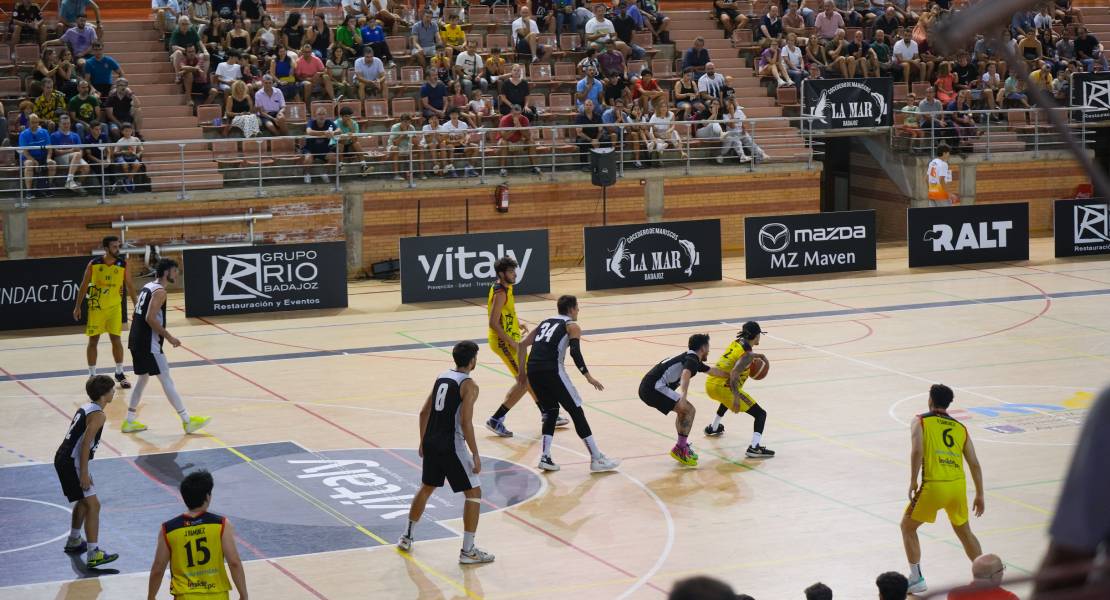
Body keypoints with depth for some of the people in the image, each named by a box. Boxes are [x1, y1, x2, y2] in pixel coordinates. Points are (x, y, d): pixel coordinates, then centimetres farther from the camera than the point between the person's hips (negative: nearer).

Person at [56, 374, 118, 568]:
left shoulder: (85, 407, 13)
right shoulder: (97, 415, -15)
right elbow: (85, 444, -22)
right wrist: (84, 473, -22)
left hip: (63, 458, 10)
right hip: (72, 463, -10)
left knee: (84, 501, 28)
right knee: (93, 505, -10)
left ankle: (73, 542, 43)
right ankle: (93, 554, -15)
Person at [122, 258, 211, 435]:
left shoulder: (147, 287, 15)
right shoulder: (159, 291, -14)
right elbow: (150, 318, -23)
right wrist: (169, 337, -16)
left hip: (136, 341, 9)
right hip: (149, 344, -9)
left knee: (143, 379, 19)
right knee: (166, 381, -6)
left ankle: (129, 422, 22)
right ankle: (187, 422, -3)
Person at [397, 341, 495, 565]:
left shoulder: (442, 377, 11)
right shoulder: (469, 385, -12)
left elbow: (424, 412, 14)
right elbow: (466, 422, -19)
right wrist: (475, 455, -15)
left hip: (431, 443, 8)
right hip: (452, 446, -8)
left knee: (426, 488, 26)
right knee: (474, 493, 2)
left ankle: (407, 538, 36)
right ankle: (468, 551, 1)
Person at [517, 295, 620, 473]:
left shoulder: (545, 322, 27)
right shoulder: (572, 325, 9)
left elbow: (522, 345, 24)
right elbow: (575, 351, -8)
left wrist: (522, 372, 30)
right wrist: (588, 376, -5)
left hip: (532, 370, 6)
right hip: (552, 370, -6)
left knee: (551, 411, 23)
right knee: (576, 412, 3)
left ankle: (545, 457, 11)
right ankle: (597, 459, 4)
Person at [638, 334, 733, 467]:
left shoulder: (691, 359, 24)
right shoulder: (692, 359, -6)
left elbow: (713, 371, 41)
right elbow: (686, 374, -29)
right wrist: (684, 395, -43)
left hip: (647, 388, 10)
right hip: (655, 387, -10)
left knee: (683, 409, 24)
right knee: (689, 410, -8)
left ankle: (682, 446, 27)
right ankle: (680, 449, -4)